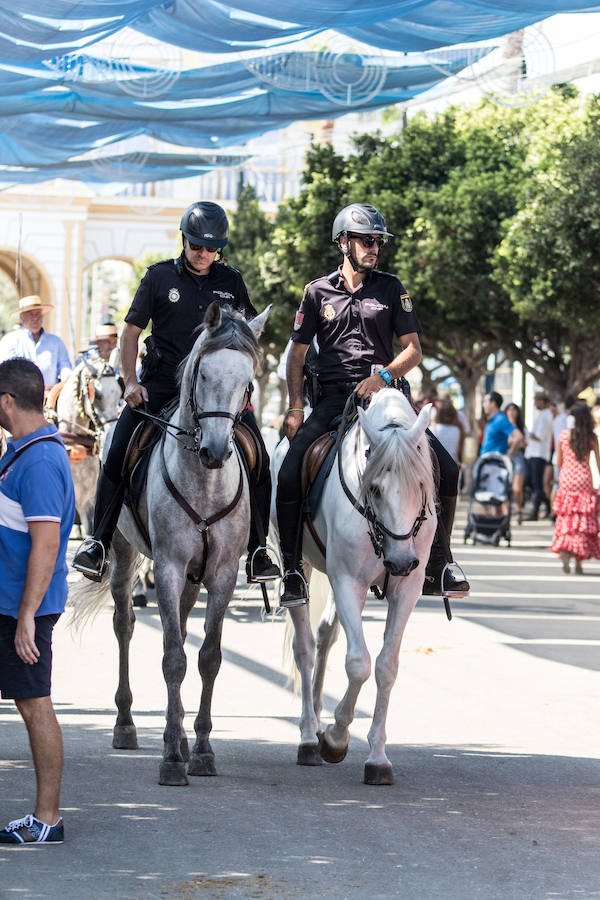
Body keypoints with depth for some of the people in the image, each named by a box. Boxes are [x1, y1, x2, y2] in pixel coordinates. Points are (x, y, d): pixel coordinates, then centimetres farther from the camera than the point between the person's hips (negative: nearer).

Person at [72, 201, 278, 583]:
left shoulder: (232, 282, 9)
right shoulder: (160, 277, 4)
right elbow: (132, 330, 6)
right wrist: (131, 382, -5)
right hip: (162, 382, -1)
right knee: (117, 456, -15)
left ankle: (258, 550, -2)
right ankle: (99, 542, -3)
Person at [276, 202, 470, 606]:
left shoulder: (391, 288, 9)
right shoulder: (319, 292, 8)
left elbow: (414, 349, 7)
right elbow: (297, 354, 11)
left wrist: (384, 375, -13)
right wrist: (296, 407, -2)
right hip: (333, 398, -1)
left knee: (446, 469, -13)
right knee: (289, 476, -21)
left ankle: (438, 568, 3)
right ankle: (294, 573, -7)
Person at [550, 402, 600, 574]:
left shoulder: (563, 435, -1)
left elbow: (558, 462, 3)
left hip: (566, 479, 1)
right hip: (584, 480, -1)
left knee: (566, 519, 9)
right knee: (583, 521, 6)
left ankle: (564, 553, -13)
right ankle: (579, 561, 2)